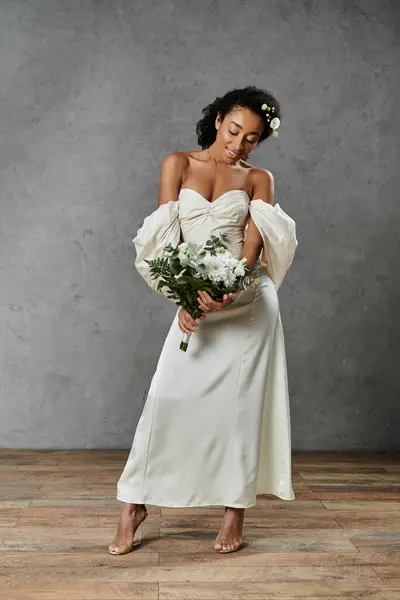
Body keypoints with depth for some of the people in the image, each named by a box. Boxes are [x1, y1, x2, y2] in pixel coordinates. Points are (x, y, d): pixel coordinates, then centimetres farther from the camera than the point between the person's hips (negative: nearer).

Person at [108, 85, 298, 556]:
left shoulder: (258, 179, 7)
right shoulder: (178, 165, 6)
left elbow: (254, 240, -7)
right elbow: (165, 237, -3)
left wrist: (230, 288, -26)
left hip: (248, 301, 0)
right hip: (195, 301, 0)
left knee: (240, 402, 0)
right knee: (168, 395, -5)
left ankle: (235, 510, 11)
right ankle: (133, 506, 6)